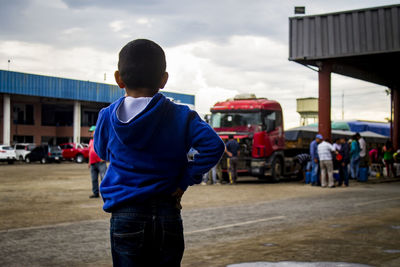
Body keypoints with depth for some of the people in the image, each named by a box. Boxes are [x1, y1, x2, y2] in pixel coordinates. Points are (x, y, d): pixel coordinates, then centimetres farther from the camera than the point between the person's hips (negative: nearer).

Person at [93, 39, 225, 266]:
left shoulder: (107, 117, -2)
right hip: (167, 215, 0)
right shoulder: (181, 117, -7)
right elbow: (214, 146, -17)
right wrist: (186, 180, -8)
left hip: (125, 216, 0)